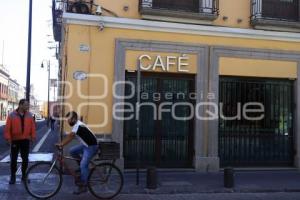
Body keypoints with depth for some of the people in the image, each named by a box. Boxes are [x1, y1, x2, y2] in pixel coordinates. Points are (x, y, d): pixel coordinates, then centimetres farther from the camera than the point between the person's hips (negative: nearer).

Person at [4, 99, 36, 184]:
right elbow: (7, 128, -5)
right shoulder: (12, 115, -6)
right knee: (13, 159, 6)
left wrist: (33, 137, 1)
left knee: (25, 159, 7)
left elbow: (33, 126, 5)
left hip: (25, 140, 2)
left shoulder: (29, 115, 1)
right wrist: (8, 138, -8)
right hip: (15, 140, -2)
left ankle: (24, 175, 19)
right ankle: (13, 176, 16)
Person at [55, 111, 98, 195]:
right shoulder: (76, 125, 11)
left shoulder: (78, 125, -21)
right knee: (72, 151, 1)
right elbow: (69, 136, 13)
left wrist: (61, 145, -28)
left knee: (83, 165, -13)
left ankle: (83, 186, -6)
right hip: (85, 145, 10)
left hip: (91, 146, -10)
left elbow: (70, 137, -29)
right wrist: (61, 143, 6)